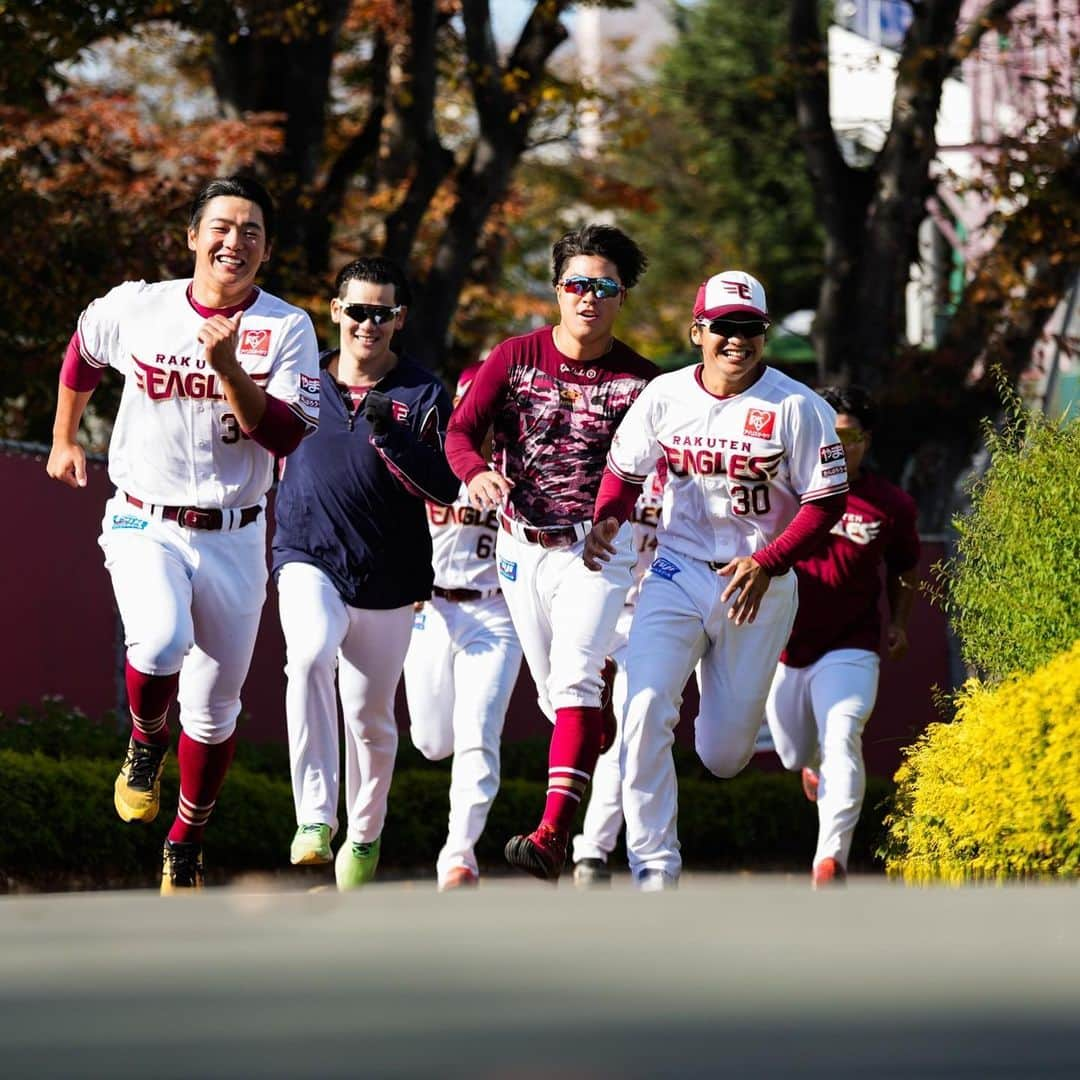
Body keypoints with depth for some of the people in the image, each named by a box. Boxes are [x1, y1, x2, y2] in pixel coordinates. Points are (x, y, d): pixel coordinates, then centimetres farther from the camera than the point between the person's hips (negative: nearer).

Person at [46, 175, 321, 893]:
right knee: (161, 644, -30)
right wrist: (64, 441, 26)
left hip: (234, 537, 1)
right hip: (146, 527, -1)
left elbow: (287, 436, -17)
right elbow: (83, 356, 19)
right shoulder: (134, 308, -3)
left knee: (214, 709, 8)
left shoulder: (286, 329, -5)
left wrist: (229, 369, -28)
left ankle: (187, 843, 29)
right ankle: (147, 742, 3)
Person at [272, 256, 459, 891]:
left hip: (388, 578, 0)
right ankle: (315, 817, -35)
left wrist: (390, 433, -23)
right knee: (311, 655, -31)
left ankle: (364, 838, 32)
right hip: (309, 559, 0)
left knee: (371, 718, 8)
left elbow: (446, 487, -12)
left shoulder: (422, 394, -1)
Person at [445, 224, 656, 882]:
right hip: (522, 545, 4)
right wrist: (477, 475, -26)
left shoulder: (638, 381, -4)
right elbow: (462, 431, -5)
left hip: (598, 547, -4)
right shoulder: (516, 358, 1)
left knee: (575, 682, -20)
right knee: (557, 695, 12)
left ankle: (552, 837, -30)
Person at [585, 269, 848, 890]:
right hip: (676, 576, 1)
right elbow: (624, 472, 10)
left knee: (724, 757, 5)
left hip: (760, 585, -1)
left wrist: (766, 563, -21)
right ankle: (655, 869, -12)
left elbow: (827, 503, -8)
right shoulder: (665, 396, -2)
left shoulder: (797, 408, -10)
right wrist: (606, 518, -13)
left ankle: (730, 701, 45)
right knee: (645, 713, -20)